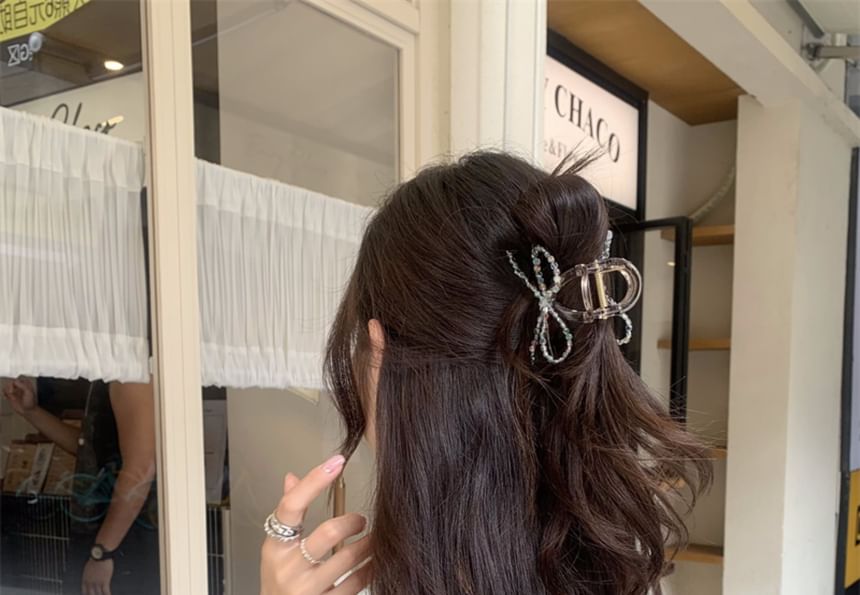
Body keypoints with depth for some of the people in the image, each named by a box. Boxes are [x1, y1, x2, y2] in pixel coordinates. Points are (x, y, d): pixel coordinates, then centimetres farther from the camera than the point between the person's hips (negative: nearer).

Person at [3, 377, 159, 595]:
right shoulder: (103, 383, 12)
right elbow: (88, 448, 25)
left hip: (128, 539, -10)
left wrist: (101, 552, -20)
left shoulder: (129, 373, -19)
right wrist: (31, 410, 14)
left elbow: (140, 471, -25)